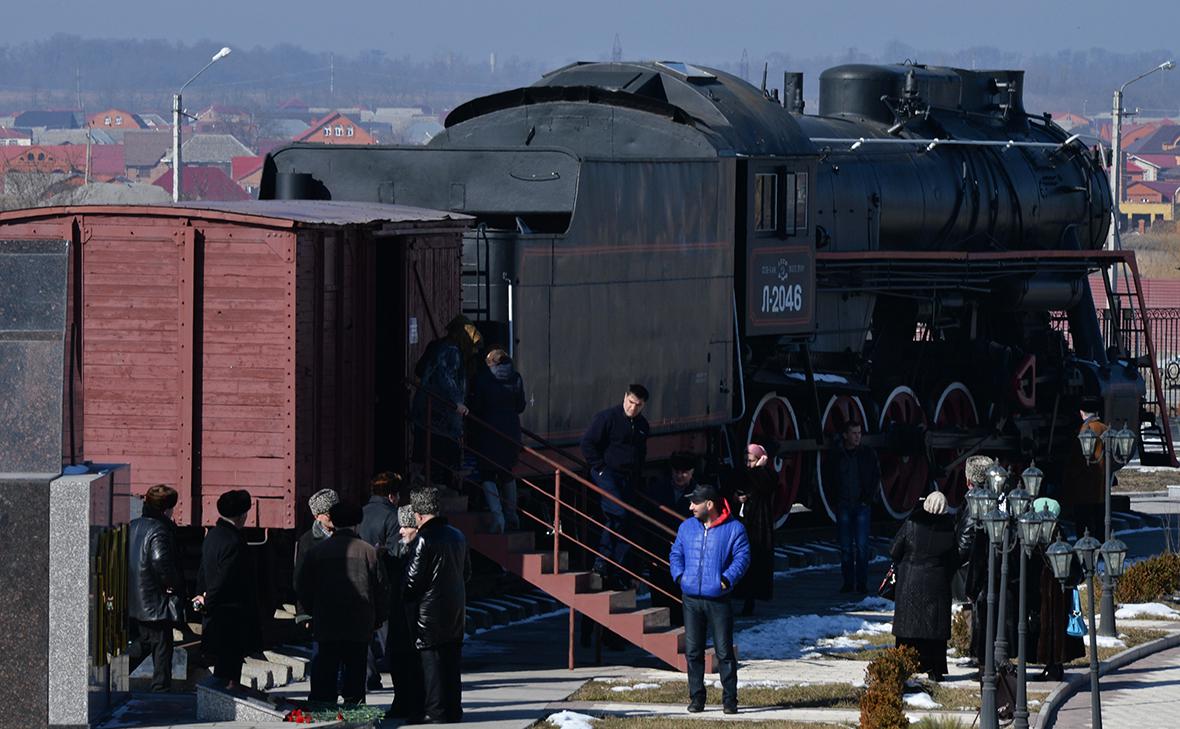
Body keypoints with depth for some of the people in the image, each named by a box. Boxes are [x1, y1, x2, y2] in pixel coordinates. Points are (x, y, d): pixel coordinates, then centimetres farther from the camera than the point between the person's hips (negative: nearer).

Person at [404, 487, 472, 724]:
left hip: (431, 611, -7)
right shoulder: (457, 536, 8)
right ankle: (454, 709, 15)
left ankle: (437, 711, -2)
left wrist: (407, 597, 4)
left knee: (432, 662, -2)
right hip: (456, 611, 7)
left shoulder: (424, 540, -16)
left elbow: (413, 580, -14)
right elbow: (466, 573, 16)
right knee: (451, 661, 12)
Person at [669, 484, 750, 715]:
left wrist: (727, 578, -19)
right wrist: (679, 575, 0)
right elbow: (676, 554, 18)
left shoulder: (733, 529, -2)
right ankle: (696, 698, 13)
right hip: (691, 599, 4)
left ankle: (729, 699, 4)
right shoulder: (687, 527, 12)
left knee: (724, 651, -2)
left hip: (719, 599, -4)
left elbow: (742, 557, -6)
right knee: (693, 651, 5)